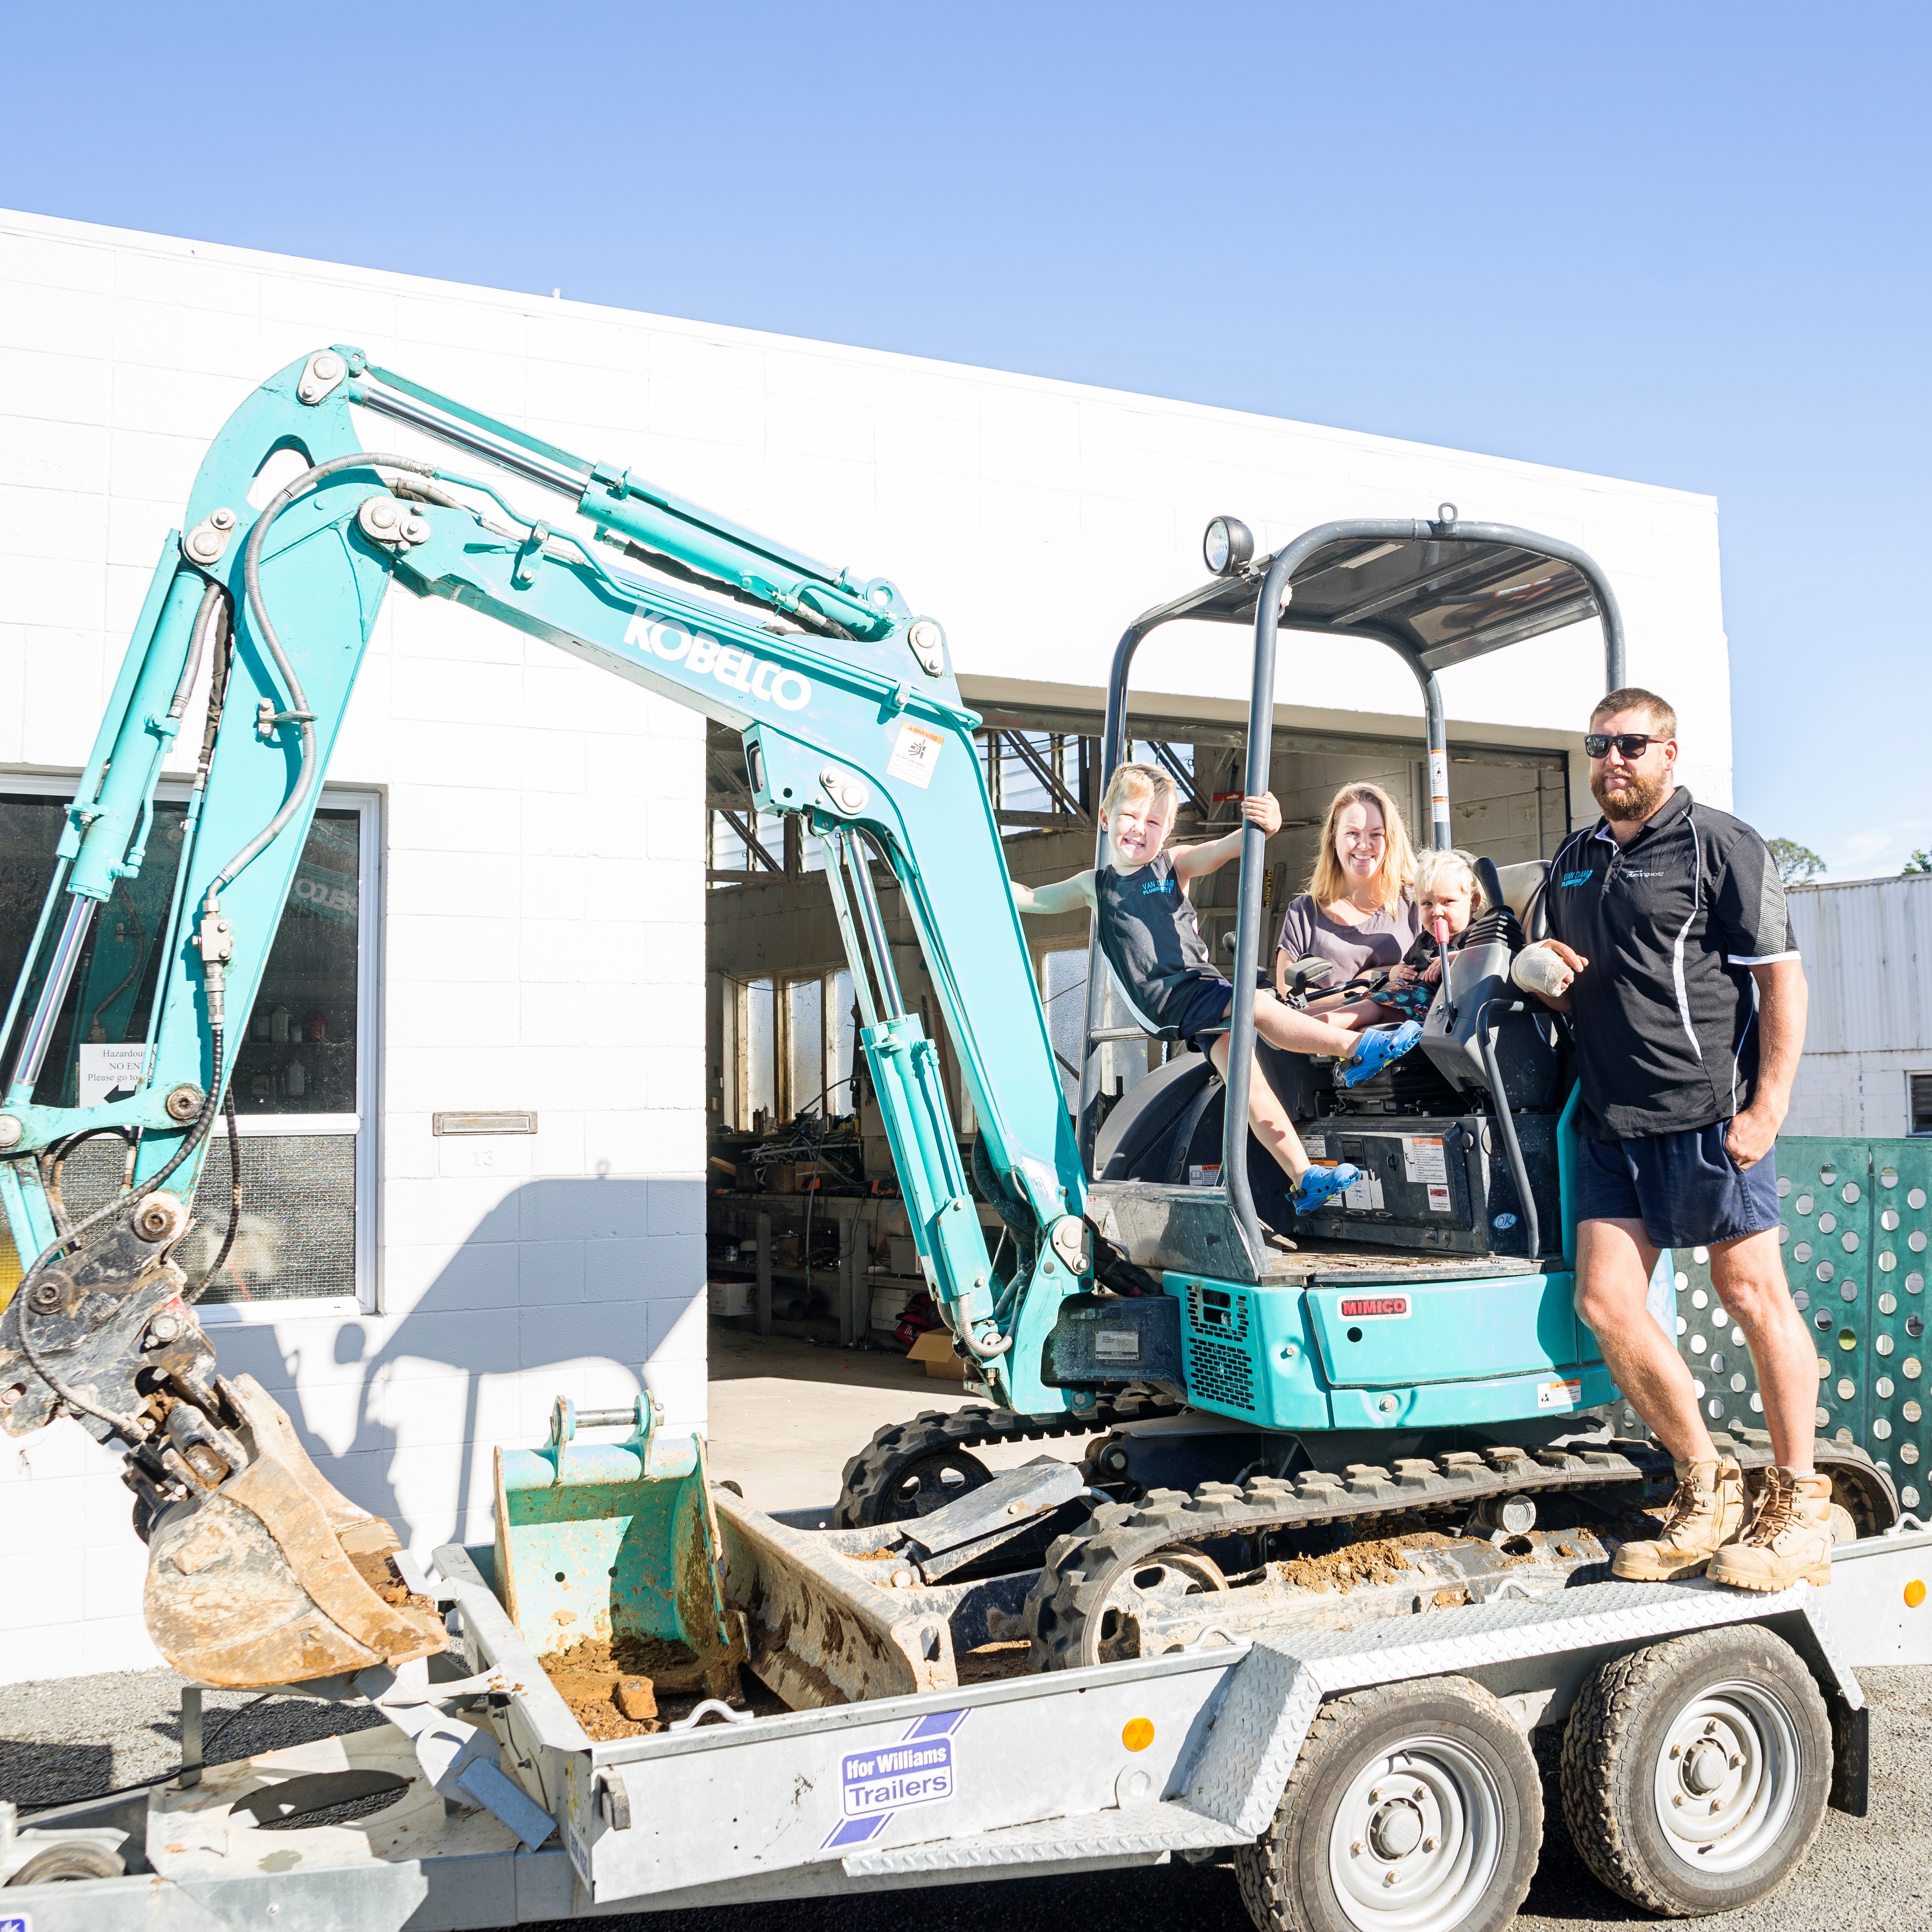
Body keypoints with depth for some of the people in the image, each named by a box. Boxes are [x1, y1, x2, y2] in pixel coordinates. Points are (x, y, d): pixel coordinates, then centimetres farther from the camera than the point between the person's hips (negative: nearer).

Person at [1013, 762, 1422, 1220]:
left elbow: (1226, 849, -6)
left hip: (1202, 989, 2)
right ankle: (1356, 1049, -19)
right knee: (1257, 1005, -25)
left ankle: (1304, 1180, -14)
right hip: (1166, 1002, -2)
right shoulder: (1095, 886, 12)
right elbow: (1028, 898, 22)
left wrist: (1263, 825, -26)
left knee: (1242, 1069, -13)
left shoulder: (1175, 864, 12)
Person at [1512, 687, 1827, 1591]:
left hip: (1708, 1111, -6)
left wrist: (1768, 1106, -14)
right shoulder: (1573, 861, 18)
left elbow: (1782, 975, -7)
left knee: (1752, 1295, 2)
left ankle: (1798, 1503, 18)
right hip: (1610, 1119, 6)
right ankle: (1707, 1487, 17)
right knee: (1605, 1301, 0)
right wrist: (1535, 966, 4)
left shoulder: (1720, 844, -2)